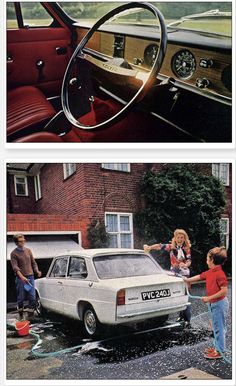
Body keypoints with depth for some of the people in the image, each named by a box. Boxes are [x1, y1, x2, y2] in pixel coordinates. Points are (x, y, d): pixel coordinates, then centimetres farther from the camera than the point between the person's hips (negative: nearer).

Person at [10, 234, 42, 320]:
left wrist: (37, 271, -1)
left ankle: (30, 315, 8)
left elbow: (33, 263, 17)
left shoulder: (28, 250, 12)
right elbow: (15, 267, -12)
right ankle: (20, 315, 24)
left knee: (32, 297, -3)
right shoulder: (14, 253, -2)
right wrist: (22, 277, -26)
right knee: (20, 298, 6)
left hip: (30, 277, 3)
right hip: (20, 278, -3)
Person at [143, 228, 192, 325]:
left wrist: (185, 265, -31)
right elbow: (160, 246, -15)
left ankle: (187, 319, 1)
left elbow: (189, 261, -9)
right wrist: (149, 247, -30)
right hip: (174, 274, 3)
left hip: (184, 274, -2)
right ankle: (181, 315, 27)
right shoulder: (171, 246, -4)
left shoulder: (187, 249, -5)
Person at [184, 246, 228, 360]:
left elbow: (224, 291, -26)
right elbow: (199, 277, 19)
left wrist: (209, 298, -23)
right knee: (216, 327, 19)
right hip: (213, 303, 9)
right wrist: (187, 280, 29)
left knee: (219, 328, 1)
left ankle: (219, 351, 11)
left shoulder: (220, 274, -24)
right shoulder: (210, 272, 5)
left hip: (219, 303, -9)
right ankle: (217, 347, 31)